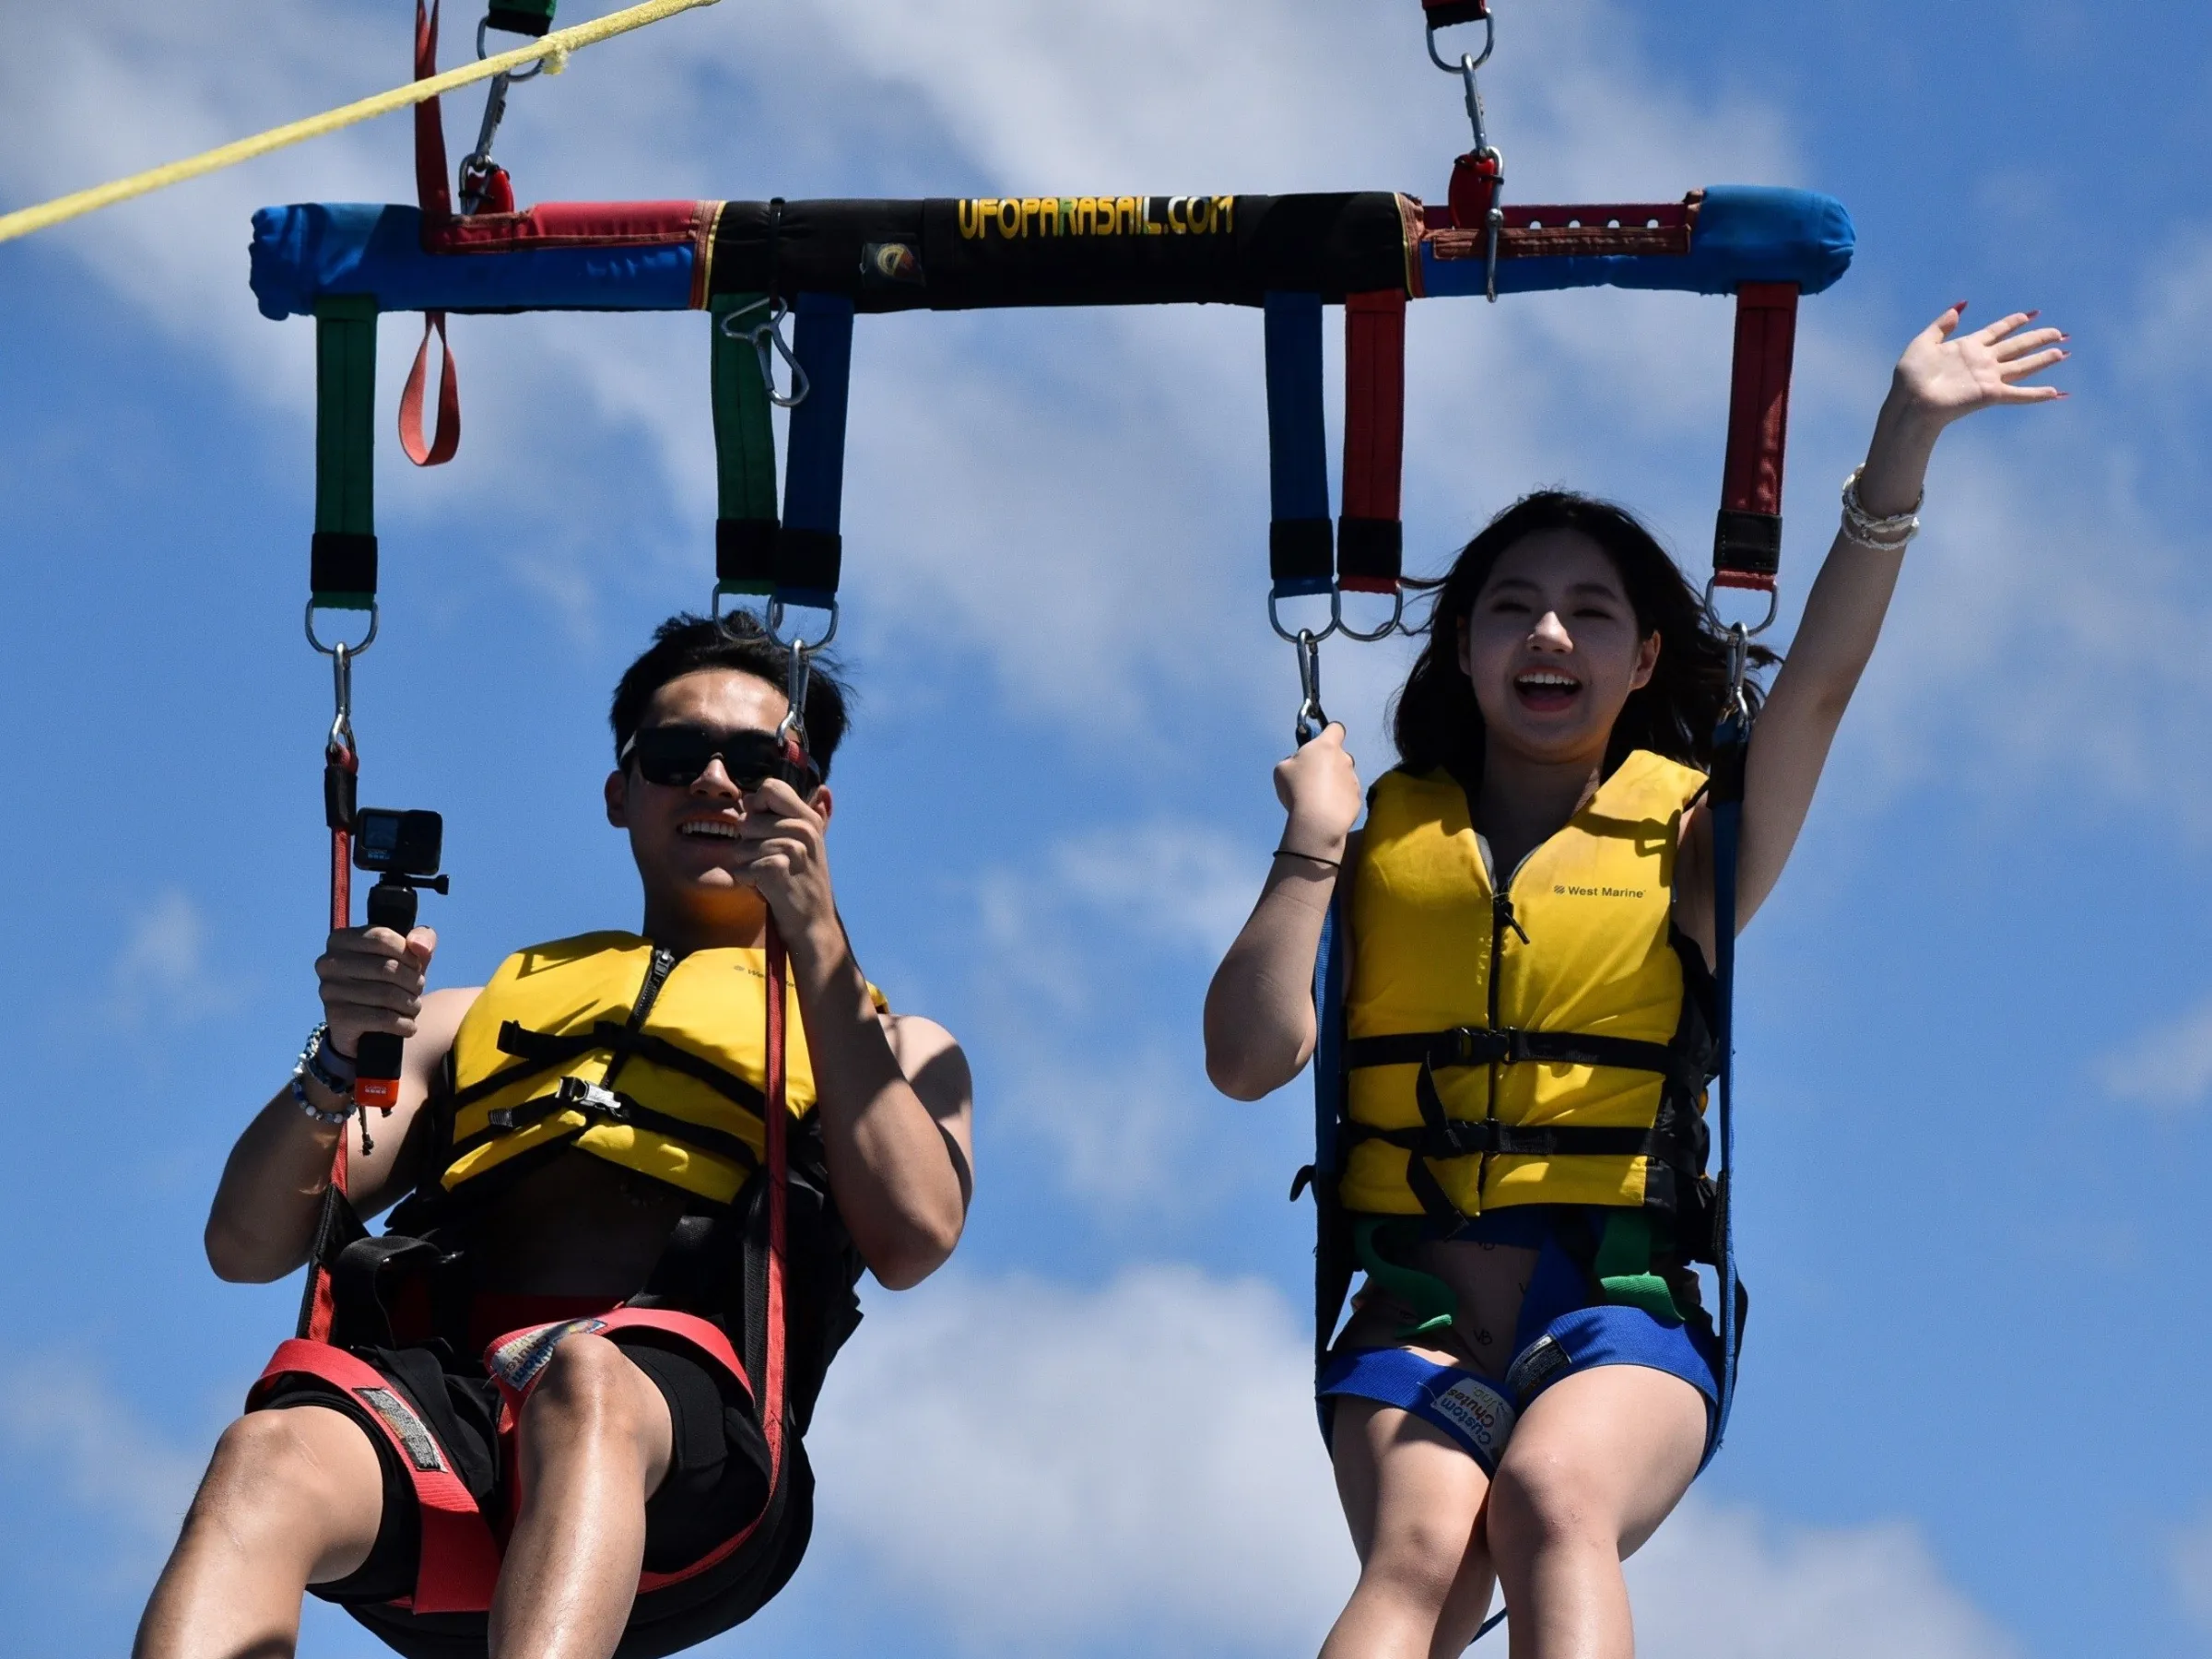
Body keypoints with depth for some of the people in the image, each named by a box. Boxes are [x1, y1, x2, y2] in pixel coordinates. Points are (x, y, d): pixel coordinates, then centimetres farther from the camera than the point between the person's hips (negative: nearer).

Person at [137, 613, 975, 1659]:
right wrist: (338, 1065, 2)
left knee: (585, 1383, -40)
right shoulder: (479, 1018, 36)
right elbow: (247, 1248, 23)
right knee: (272, 1457, -35)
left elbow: (913, 1239, 5)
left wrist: (813, 934, 3)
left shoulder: (887, 1045, 30)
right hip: (430, 1388, 2)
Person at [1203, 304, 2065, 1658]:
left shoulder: (1683, 838, 13)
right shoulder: (1388, 844, 16)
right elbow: (1249, 1061, 5)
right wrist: (1311, 848, -3)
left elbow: (1822, 681, -2)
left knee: (1552, 1494, -35)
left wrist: (1905, 442, -12)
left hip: (1622, 1308, -1)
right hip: (1417, 1313, 1)